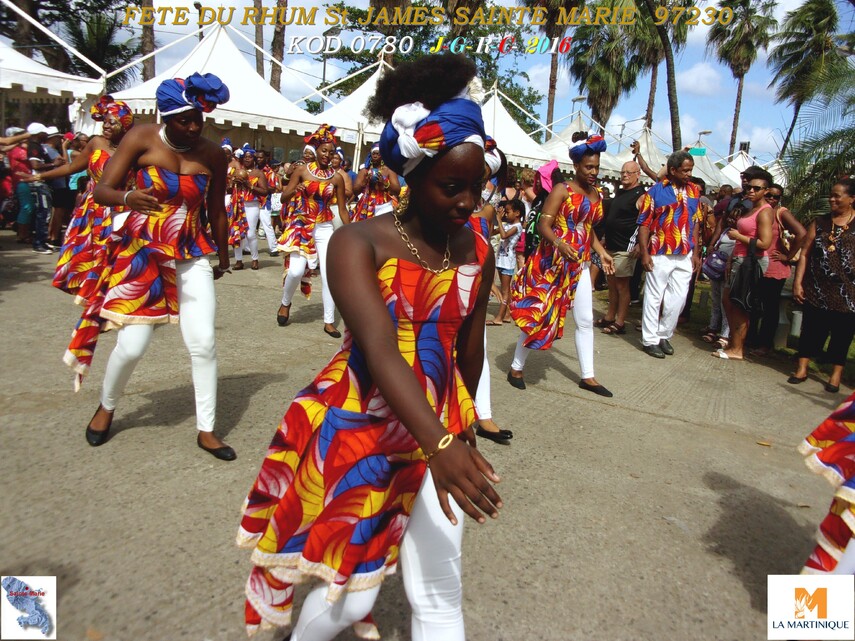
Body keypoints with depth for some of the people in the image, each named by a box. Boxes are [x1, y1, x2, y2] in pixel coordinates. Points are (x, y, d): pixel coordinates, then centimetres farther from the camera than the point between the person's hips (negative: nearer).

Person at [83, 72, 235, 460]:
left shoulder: (212, 154, 0)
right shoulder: (142, 139, -7)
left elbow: (216, 210, 11)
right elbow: (101, 189, -10)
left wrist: (223, 257, 19)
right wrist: (127, 198, -34)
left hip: (191, 256, 2)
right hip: (141, 252, -2)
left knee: (204, 343, -5)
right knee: (132, 345, -3)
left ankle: (206, 430, 9)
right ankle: (106, 408, 30)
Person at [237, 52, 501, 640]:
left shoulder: (478, 252, 1)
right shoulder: (359, 243, -14)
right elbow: (379, 350, -29)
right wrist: (439, 444, -41)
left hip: (440, 428, 4)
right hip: (358, 427, -3)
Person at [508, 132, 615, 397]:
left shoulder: (596, 194, 11)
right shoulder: (561, 190, -10)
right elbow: (543, 224, -17)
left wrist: (602, 253, 11)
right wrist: (559, 243, -34)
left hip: (579, 266, 7)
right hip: (552, 263, -7)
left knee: (586, 321, 9)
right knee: (539, 315, 0)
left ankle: (588, 376, 21)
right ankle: (516, 368, 16)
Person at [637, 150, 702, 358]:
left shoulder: (694, 191, 8)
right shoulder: (656, 191, -5)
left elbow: (696, 223, 12)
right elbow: (644, 223, -6)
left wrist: (696, 252, 7)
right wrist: (644, 253, -12)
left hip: (685, 255, 5)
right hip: (660, 254, -4)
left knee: (678, 298, 9)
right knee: (654, 297, 3)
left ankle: (664, 335, 24)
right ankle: (650, 339, 12)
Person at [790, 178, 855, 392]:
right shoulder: (819, 223, 8)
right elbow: (805, 254, 6)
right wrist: (797, 282, -1)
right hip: (817, 290, 2)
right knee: (812, 328, 7)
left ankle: (836, 374, 17)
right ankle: (802, 368, 17)